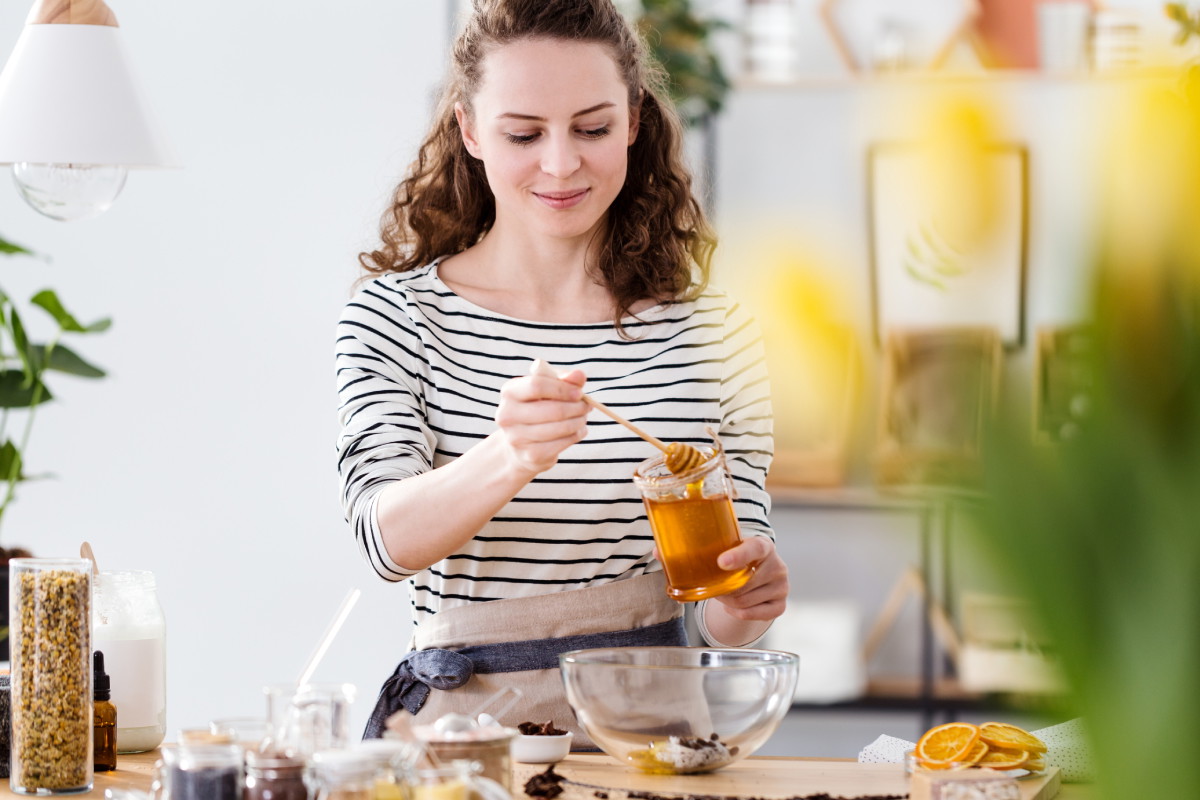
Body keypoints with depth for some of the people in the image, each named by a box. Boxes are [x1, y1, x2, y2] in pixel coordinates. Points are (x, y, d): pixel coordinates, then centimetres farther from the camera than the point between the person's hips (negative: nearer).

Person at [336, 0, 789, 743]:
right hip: (462, 719, -4)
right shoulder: (393, 319, 4)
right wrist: (510, 459, -32)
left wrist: (746, 601, -15)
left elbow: (725, 618, 10)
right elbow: (389, 537, -12)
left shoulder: (713, 333, 8)